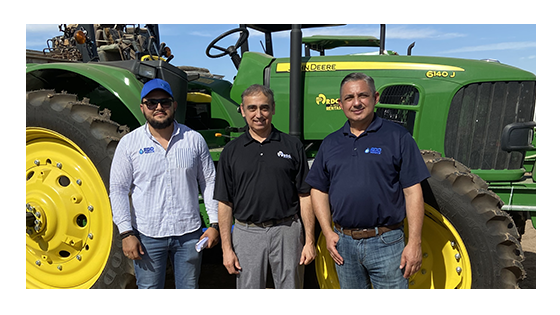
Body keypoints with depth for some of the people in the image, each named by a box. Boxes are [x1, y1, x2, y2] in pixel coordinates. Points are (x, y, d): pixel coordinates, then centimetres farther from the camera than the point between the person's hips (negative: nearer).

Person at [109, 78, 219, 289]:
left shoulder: (194, 139, 1)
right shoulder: (129, 143, -2)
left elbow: (209, 183, 5)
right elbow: (118, 190, -2)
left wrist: (214, 224, 0)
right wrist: (126, 233, -8)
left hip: (189, 233, 1)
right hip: (147, 235, -1)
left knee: (189, 289, 15)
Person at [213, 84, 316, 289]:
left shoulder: (292, 146, 3)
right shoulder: (231, 151, 4)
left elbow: (305, 196, 2)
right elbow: (224, 202, 3)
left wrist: (310, 240, -3)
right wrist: (226, 248, -1)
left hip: (287, 230, 0)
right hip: (247, 233, 1)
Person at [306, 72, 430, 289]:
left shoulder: (397, 137, -3)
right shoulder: (330, 143, 9)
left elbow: (412, 192, -6)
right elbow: (319, 190, 12)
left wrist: (414, 243, -11)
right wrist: (328, 233, 1)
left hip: (385, 242, -4)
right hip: (343, 243, 4)